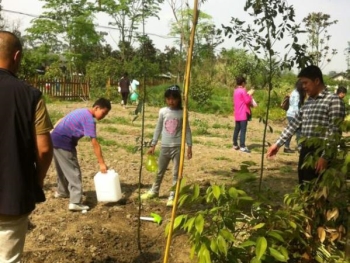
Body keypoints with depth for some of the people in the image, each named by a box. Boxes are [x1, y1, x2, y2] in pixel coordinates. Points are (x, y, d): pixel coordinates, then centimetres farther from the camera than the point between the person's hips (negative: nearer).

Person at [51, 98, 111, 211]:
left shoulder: (82, 111, 14)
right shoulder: (89, 119, -15)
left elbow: (62, 121, 21)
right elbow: (95, 143, -18)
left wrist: (54, 135, 27)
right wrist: (102, 163, -17)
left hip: (54, 140, 9)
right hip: (63, 143, -9)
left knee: (63, 168, 25)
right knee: (74, 172, -6)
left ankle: (62, 191, 42)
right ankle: (75, 202, -9)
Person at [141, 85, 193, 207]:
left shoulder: (182, 113, -5)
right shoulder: (163, 111, 0)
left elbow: (187, 130, 0)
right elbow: (158, 129, 7)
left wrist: (189, 146, -4)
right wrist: (153, 145, 7)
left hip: (178, 146, -2)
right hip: (165, 146, 2)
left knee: (176, 172, 4)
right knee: (160, 171, 16)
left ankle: (172, 195, 15)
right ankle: (154, 190, 35)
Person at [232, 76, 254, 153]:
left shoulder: (236, 91, 14)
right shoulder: (243, 90, -12)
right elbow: (247, 101, -13)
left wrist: (247, 94, 18)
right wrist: (250, 94, 0)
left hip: (237, 114, 9)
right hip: (243, 114, -9)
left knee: (237, 129, 12)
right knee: (243, 130, -10)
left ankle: (235, 145, 17)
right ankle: (242, 146, -13)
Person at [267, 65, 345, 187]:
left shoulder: (333, 100, -10)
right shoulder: (308, 102, 15)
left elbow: (334, 132, -16)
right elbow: (294, 124, 19)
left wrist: (325, 156, -21)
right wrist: (278, 144, 17)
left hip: (320, 153, -8)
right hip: (305, 151, 8)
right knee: (304, 188, 14)